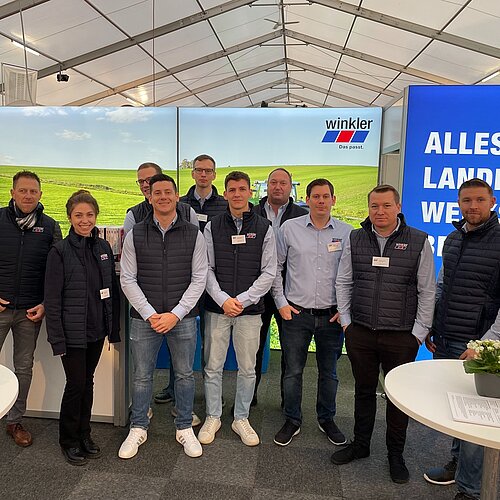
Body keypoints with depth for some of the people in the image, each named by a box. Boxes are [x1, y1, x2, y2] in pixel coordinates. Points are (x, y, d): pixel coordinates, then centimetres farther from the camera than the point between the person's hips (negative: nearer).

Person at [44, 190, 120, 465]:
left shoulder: (104, 247, 4)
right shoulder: (60, 251, -10)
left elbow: (113, 290, 9)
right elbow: (52, 299, -11)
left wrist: (114, 328, 7)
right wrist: (56, 338, -13)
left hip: (96, 329, 5)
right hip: (73, 332, -5)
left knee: (88, 382, 15)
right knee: (76, 384, 2)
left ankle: (83, 434, 32)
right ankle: (69, 440, 24)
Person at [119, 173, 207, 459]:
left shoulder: (194, 235, 0)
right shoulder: (135, 235, 2)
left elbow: (199, 279, -2)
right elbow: (128, 279, 0)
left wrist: (176, 314, -10)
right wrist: (150, 315, -9)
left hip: (183, 317, 0)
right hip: (144, 317, 1)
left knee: (185, 374, 11)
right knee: (142, 375, 11)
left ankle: (185, 428, 29)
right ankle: (138, 428, 30)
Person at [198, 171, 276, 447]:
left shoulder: (263, 228, 2)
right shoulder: (212, 227, 4)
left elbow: (268, 272, -2)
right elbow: (206, 269, 0)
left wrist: (242, 300, -11)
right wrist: (223, 299, -13)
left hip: (249, 310, 0)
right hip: (217, 308, 0)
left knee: (247, 369, 10)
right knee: (213, 366, 9)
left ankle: (241, 418, 28)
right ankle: (213, 417, 27)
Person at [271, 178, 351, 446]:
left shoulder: (346, 232, 1)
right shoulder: (290, 228, -2)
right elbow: (275, 268, 4)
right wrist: (281, 302, -1)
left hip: (332, 314, 1)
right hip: (296, 313, -1)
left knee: (329, 372, 15)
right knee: (293, 371, 8)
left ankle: (327, 419, 36)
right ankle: (292, 421, 28)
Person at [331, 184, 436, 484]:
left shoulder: (418, 242, -4)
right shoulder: (356, 240, 3)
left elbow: (427, 291, -1)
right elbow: (344, 282, 8)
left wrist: (419, 333, -4)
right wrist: (346, 322, 3)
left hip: (402, 336, -2)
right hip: (360, 333, 2)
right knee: (364, 390, 16)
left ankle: (396, 454, 31)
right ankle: (360, 445, 35)